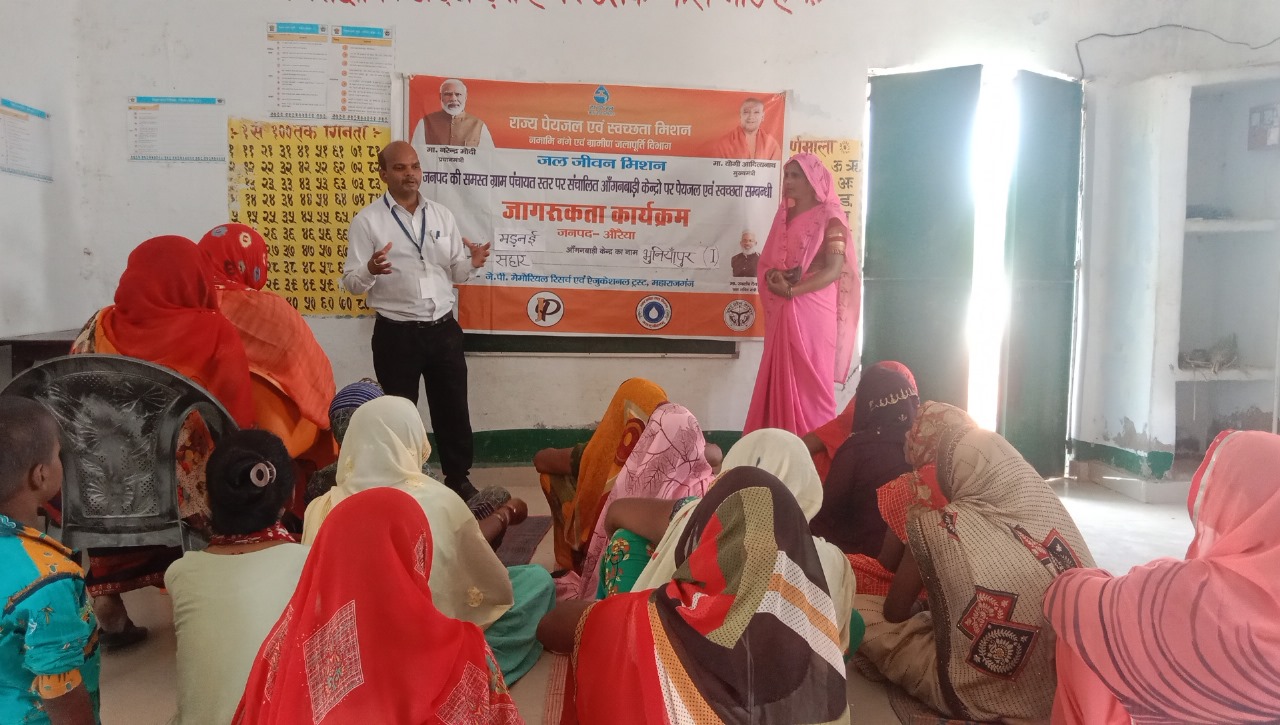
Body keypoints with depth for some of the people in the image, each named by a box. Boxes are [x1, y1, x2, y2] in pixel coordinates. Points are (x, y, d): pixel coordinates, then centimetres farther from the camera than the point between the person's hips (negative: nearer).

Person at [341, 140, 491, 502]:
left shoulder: (442, 215, 8)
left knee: (452, 408, 12)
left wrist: (471, 263, -11)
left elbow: (454, 274, 12)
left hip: (443, 329, 4)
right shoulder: (367, 221, -4)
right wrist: (371, 270, -28)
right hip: (396, 334, -3)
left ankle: (458, 478, 29)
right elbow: (351, 282, -7)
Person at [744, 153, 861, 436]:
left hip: (812, 312, -6)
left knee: (808, 381, -4)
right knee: (780, 379, 6)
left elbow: (834, 270, -14)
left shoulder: (830, 217, -5)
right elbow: (766, 262, 13)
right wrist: (773, 277, -10)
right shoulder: (784, 214, 15)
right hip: (780, 312, 6)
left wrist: (791, 290, -19)